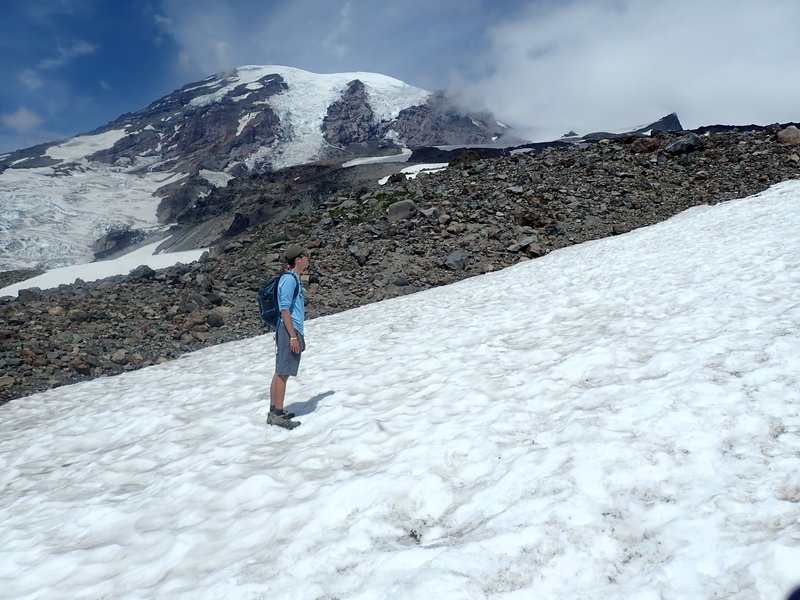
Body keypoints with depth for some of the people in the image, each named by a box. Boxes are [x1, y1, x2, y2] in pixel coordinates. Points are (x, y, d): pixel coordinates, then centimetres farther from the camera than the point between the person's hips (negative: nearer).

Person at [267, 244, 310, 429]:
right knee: (283, 373, -7)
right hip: (289, 331, -10)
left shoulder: (295, 279, 17)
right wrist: (293, 336, -20)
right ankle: (278, 415, -3)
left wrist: (300, 335, 24)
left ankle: (274, 411, 18)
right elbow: (284, 310, -17)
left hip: (293, 330, 10)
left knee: (280, 372, 12)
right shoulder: (289, 279, -12)